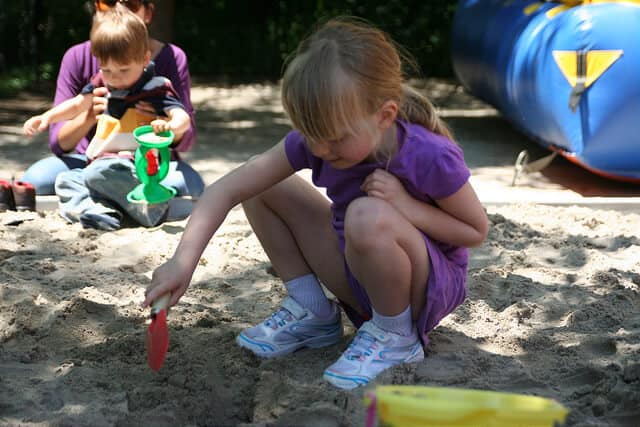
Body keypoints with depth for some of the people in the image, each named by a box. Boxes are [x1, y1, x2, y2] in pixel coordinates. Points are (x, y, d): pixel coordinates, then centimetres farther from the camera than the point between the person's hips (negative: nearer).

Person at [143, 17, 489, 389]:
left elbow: (477, 231, -13)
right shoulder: (314, 141, -16)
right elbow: (228, 189, -18)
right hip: (360, 274, 5)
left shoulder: (430, 158, -28)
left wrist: (407, 206, -29)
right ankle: (311, 312, 5)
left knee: (369, 216, -38)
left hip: (432, 286, -5)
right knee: (264, 187, -4)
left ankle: (396, 336, -11)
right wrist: (183, 261, -30)